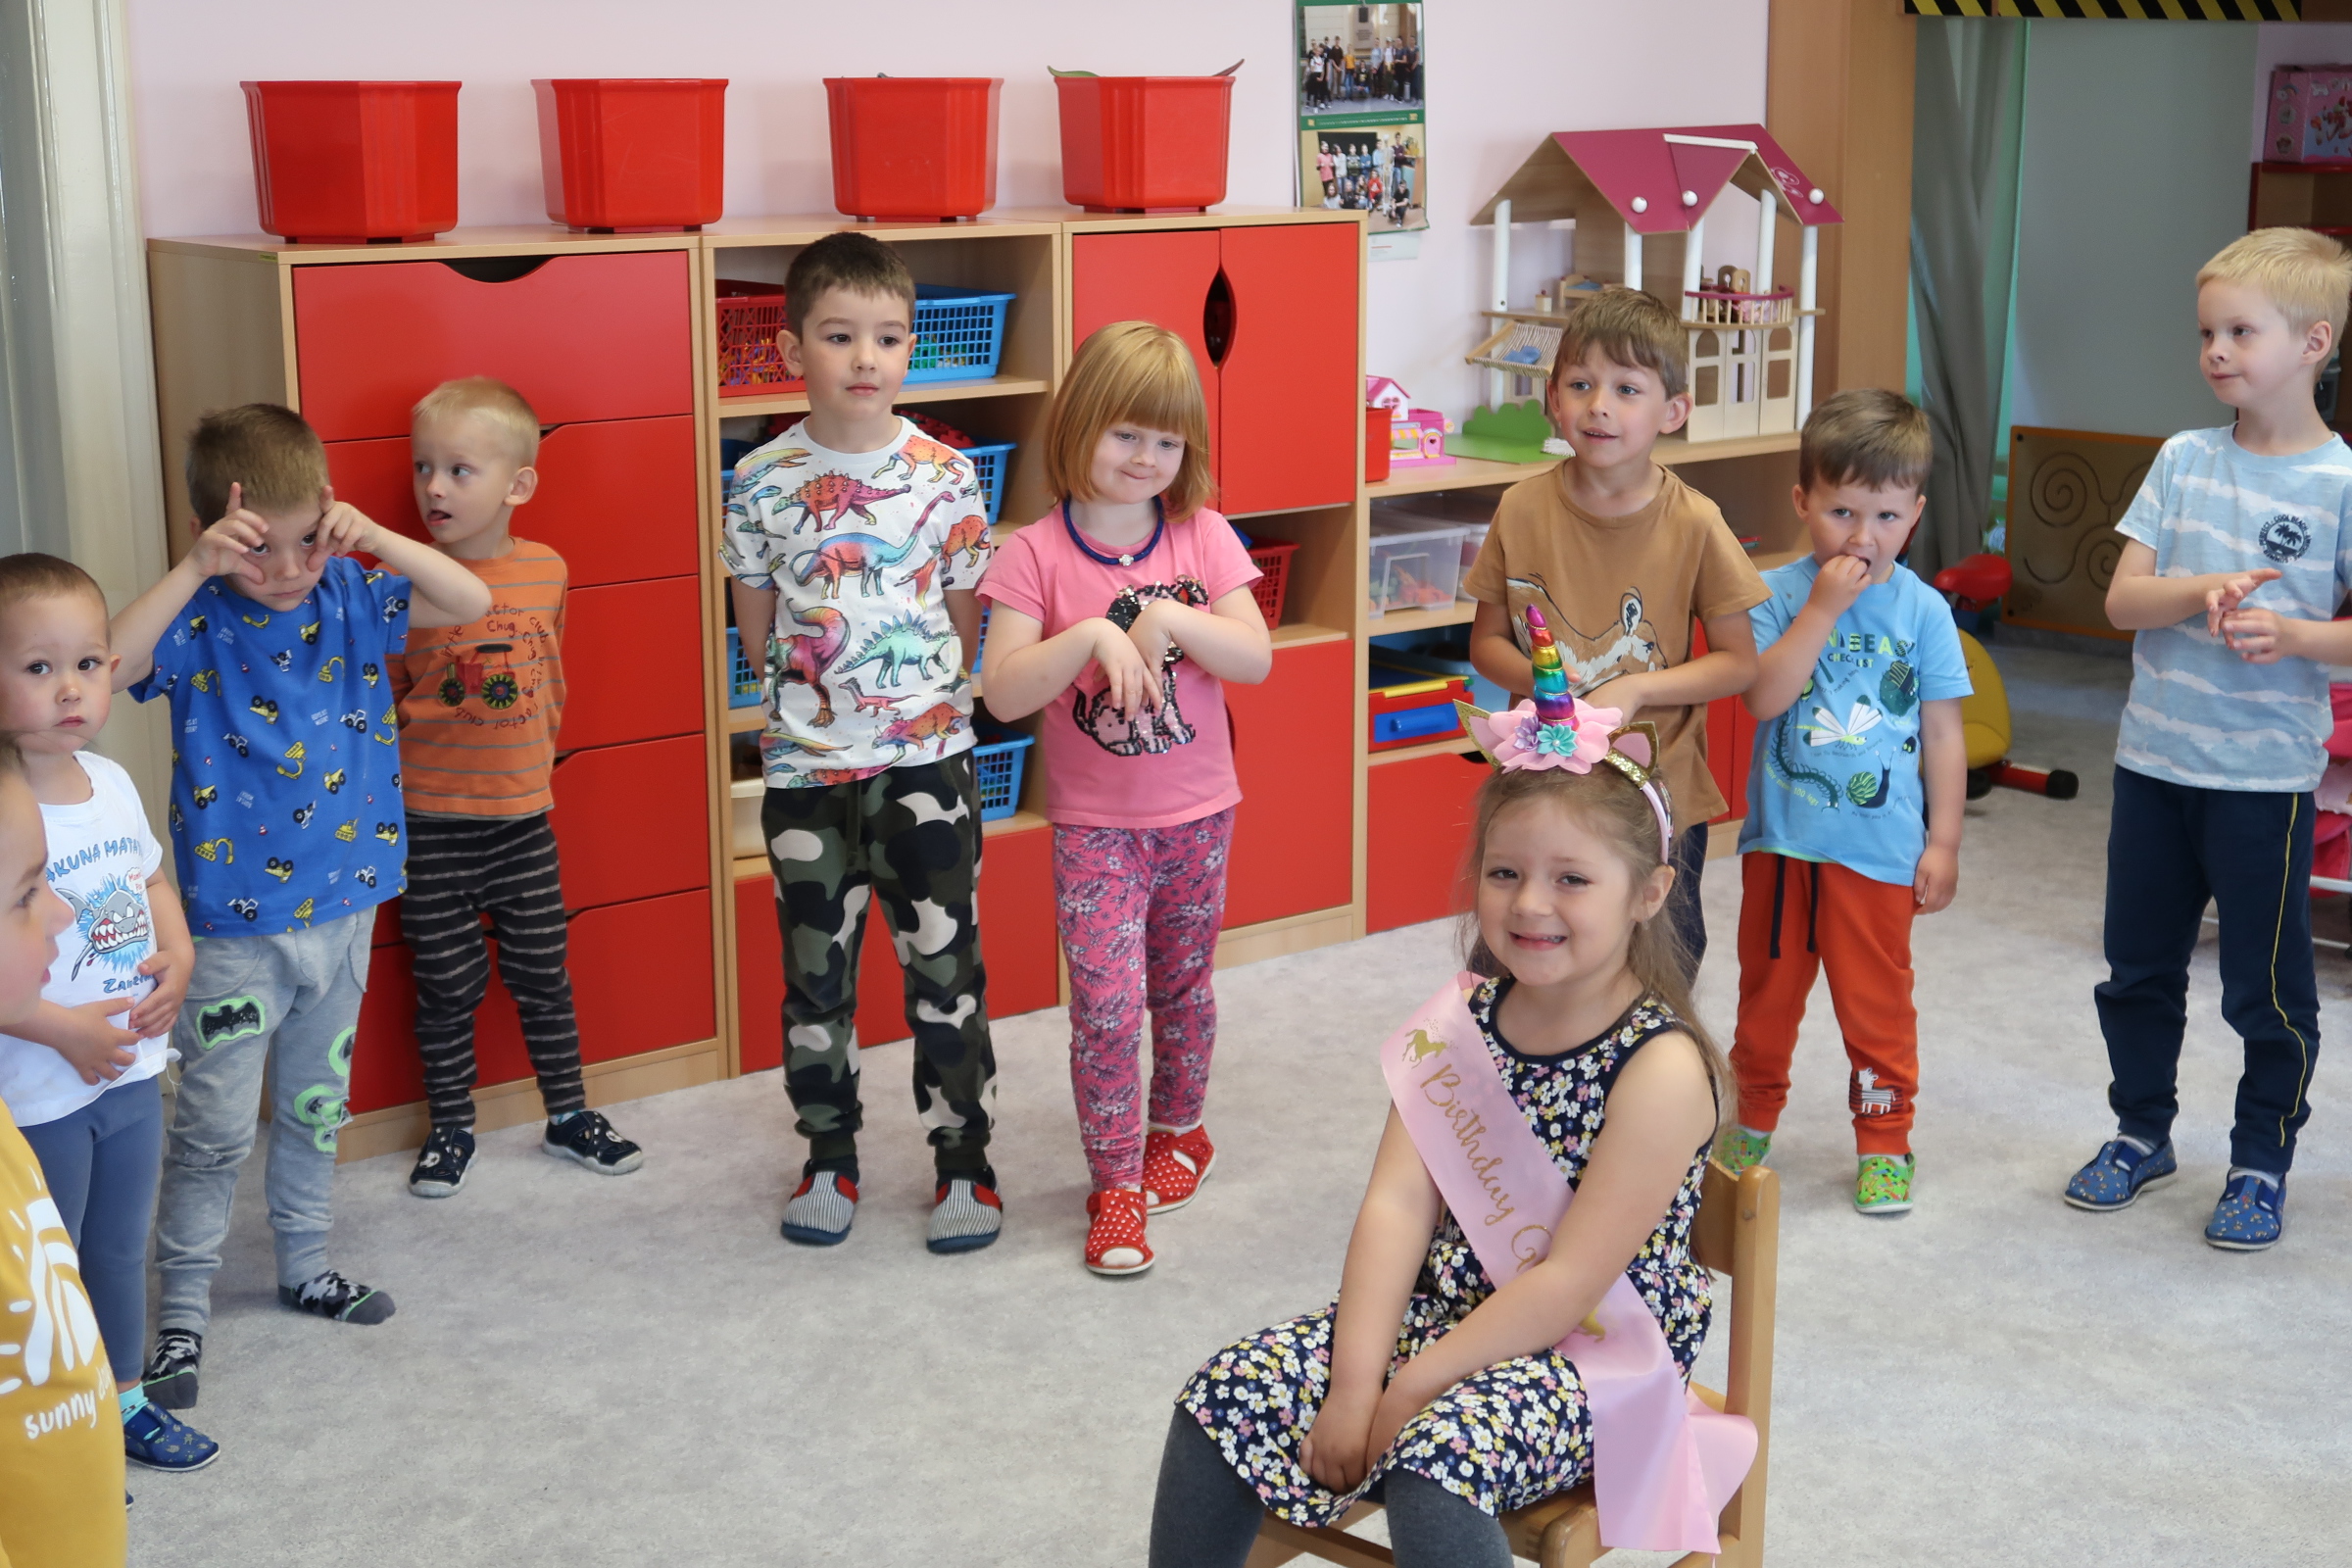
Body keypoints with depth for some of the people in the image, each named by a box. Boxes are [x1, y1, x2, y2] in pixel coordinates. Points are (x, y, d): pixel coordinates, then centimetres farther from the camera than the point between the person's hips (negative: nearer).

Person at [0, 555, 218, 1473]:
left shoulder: (112, 783, 0)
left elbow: (153, 882, 15)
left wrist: (178, 959, -2)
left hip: (132, 1072, 7)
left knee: (120, 1253, 23)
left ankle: (122, 1400, 41)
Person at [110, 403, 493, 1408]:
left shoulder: (349, 599, -2)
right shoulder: (196, 624, -13)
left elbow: (471, 602, -9)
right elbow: (108, 669, -30)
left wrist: (374, 539, -22)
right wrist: (192, 571, -35)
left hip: (343, 904, 4)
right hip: (233, 921, -4)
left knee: (316, 1104, 20)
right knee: (214, 1126, 2)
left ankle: (305, 1267, 37)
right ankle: (182, 1308, 16)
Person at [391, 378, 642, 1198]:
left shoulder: (547, 569, -1)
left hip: (523, 815, 3)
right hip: (429, 822, -3)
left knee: (543, 975, 14)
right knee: (447, 985, 8)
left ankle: (569, 1115, 29)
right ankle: (450, 1127, 25)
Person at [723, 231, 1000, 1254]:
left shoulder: (945, 475, -3)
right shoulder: (764, 483, -3)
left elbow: (965, 624, 4)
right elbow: (758, 632, 6)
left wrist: (912, 693, 1)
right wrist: (821, 683, 0)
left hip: (925, 757, -1)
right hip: (805, 764, 1)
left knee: (945, 966, 5)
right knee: (815, 972, 11)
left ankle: (964, 1161, 20)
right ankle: (829, 1158, 28)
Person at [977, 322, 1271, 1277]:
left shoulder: (1202, 537, -2)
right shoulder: (1034, 556, -9)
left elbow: (1257, 659, -8)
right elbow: (1004, 694, -16)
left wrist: (1171, 619, -22)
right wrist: (1093, 635, -29)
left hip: (1197, 815, 2)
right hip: (1094, 824, -2)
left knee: (1182, 988, 17)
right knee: (1107, 1003, -8)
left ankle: (1179, 1130, 40)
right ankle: (1117, 1184, 4)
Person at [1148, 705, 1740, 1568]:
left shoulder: (1661, 1067, -18)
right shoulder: (1462, 1017, 2)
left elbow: (1569, 1283, -20)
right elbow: (1398, 1203, -6)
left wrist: (1410, 1392, -19)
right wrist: (1355, 1381, -16)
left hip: (1592, 1354, -6)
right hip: (1442, 1311, 7)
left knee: (1436, 1463, -34)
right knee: (1228, 1393, -7)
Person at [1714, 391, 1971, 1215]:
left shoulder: (1923, 610, -2)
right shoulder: (1780, 592, -4)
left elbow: (1943, 734, 1)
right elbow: (1763, 697, -18)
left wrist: (1942, 841, -1)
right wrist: (1824, 608, -21)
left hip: (1879, 846, -1)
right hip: (1781, 837, 1)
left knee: (1876, 1000, 6)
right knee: (1769, 985, 15)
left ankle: (1884, 1139, 23)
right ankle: (1753, 1116, 35)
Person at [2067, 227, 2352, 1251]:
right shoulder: (2184, 461, 2)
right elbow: (2121, 599, -2)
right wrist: (2203, 592, -20)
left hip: (2265, 777, -4)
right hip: (2154, 760, 4)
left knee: (2267, 988, 7)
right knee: (2138, 968, 16)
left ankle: (2261, 1163, 24)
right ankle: (2142, 1134, 33)